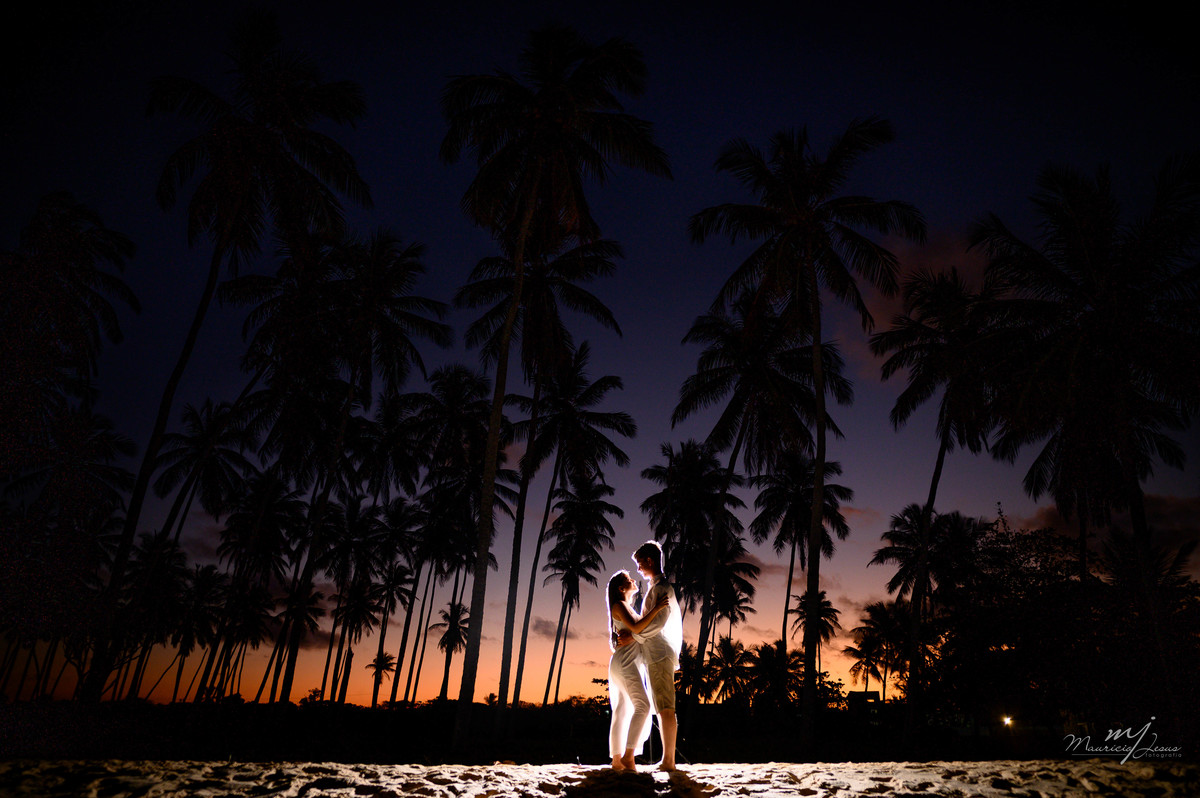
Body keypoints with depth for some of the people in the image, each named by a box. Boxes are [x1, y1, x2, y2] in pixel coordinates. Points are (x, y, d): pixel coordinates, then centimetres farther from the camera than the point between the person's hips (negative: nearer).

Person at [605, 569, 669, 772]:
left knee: (621, 711, 4)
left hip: (624, 664, 10)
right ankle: (628, 756, -25)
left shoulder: (627, 607, 23)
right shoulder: (619, 605, -5)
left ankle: (617, 760, 3)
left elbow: (638, 630, 26)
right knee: (642, 706, -19)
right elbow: (635, 627, -19)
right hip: (624, 662, -10)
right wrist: (656, 609, -20)